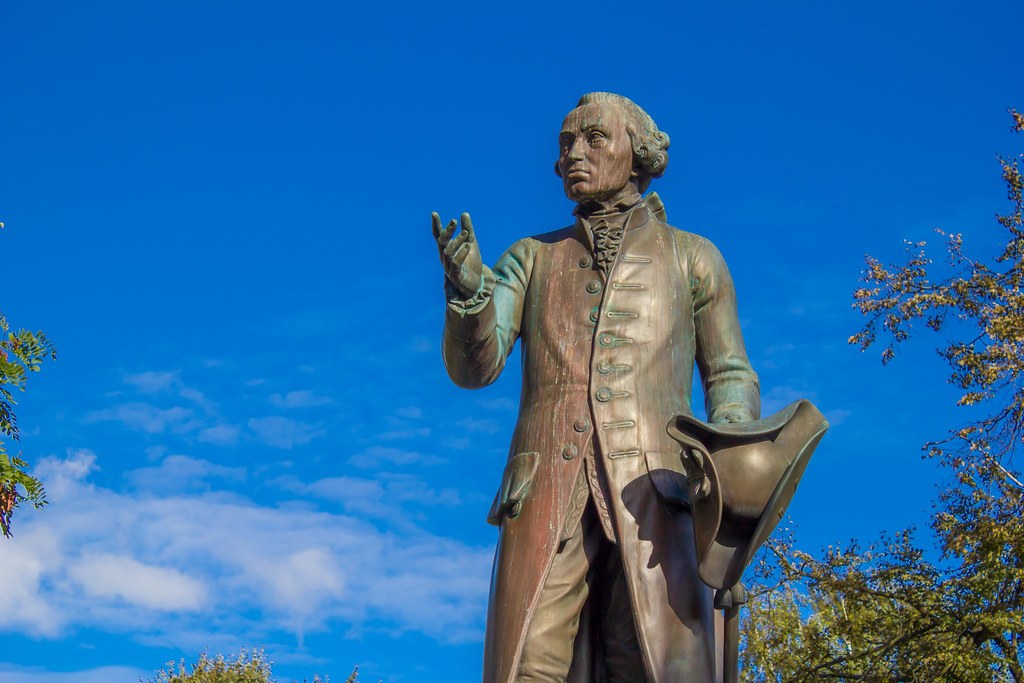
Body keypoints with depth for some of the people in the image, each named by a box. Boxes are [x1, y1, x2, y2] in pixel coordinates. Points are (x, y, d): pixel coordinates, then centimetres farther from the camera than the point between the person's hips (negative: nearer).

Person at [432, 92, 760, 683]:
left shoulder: (692, 257, 20)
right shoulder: (531, 258, 22)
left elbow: (731, 377, 16)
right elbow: (473, 366, 9)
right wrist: (468, 290, -14)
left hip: (653, 493, -1)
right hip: (548, 493, 1)